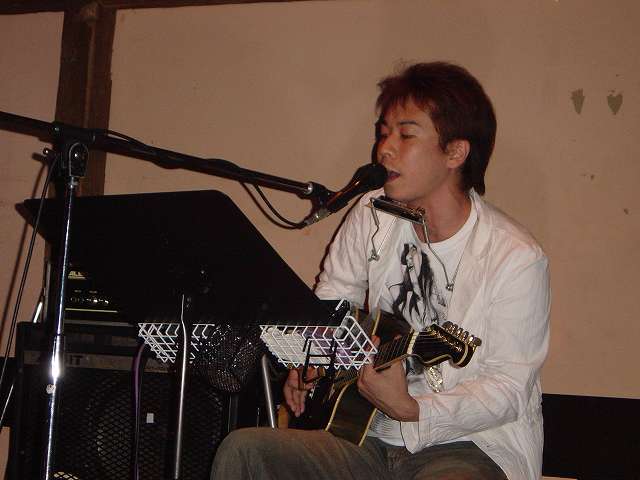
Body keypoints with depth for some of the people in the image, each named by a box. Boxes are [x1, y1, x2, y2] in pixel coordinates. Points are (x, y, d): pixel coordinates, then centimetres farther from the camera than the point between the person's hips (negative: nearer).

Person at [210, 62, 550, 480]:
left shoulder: (516, 258, -14)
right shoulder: (373, 215, 4)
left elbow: (508, 389, -13)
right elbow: (330, 303, 19)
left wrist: (412, 410, -26)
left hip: (475, 446, -5)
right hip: (378, 436, 5)